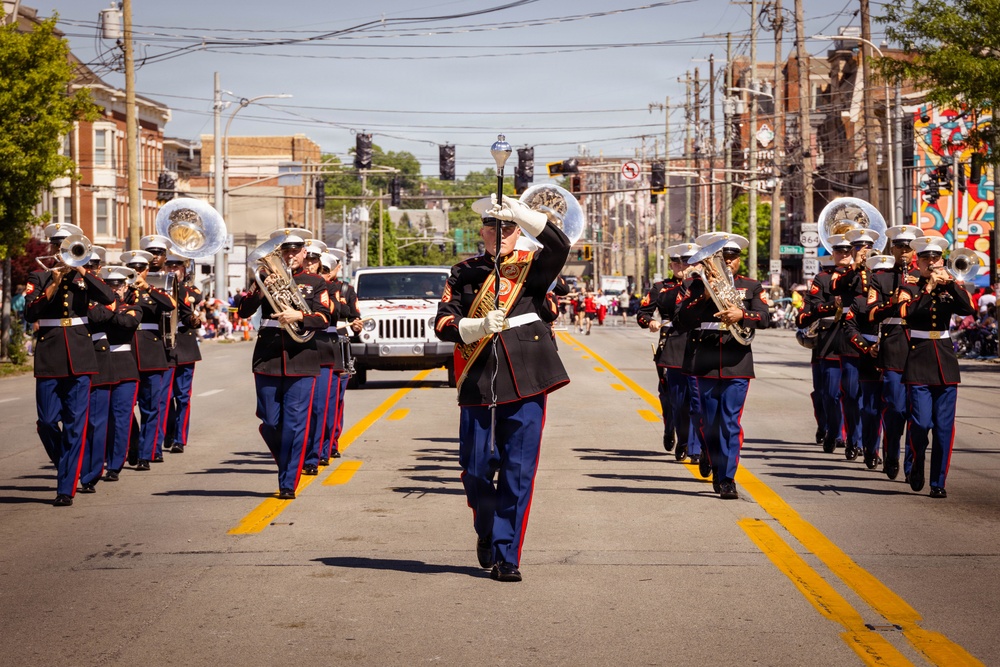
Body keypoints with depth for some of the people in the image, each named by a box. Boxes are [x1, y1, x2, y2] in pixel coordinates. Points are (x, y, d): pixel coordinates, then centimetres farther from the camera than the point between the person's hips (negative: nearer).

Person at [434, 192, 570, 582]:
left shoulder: (530, 267, 7)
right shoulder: (464, 273, 11)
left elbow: (560, 246, -14)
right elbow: (443, 324, 1)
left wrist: (521, 213, -21)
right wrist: (478, 326, -17)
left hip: (526, 386, -1)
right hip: (479, 386, 1)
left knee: (518, 473, -1)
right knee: (476, 470, 4)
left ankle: (506, 556, 7)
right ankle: (486, 533, 32)